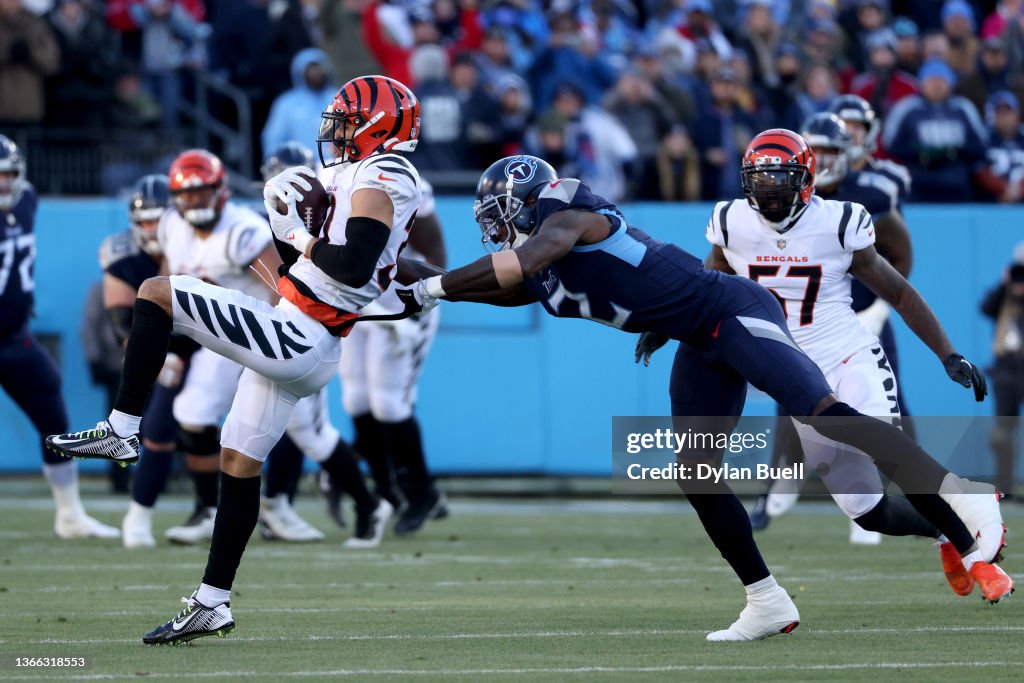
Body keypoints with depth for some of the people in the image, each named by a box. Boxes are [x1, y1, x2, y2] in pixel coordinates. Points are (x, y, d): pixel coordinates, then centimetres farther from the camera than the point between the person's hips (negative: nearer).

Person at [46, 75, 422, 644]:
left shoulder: (378, 180, -14)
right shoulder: (389, 181, 16)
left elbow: (352, 267, -26)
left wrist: (296, 232, -13)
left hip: (291, 338, -10)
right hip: (306, 352, 10)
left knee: (156, 293, -10)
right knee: (240, 462, 15)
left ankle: (122, 429, -8)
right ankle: (213, 602, 19)